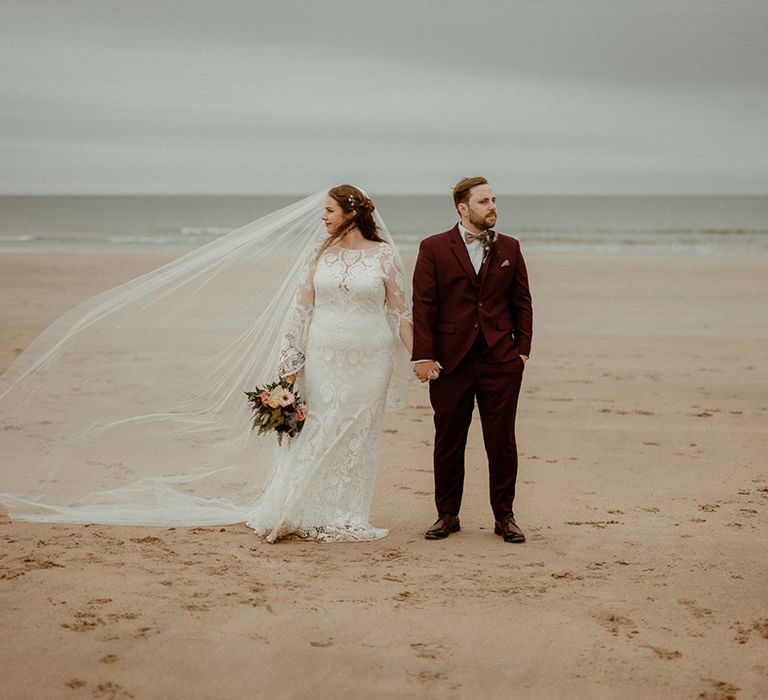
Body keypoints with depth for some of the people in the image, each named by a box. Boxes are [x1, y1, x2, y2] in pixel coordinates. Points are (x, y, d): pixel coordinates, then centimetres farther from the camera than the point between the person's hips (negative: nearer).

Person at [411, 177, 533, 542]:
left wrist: (522, 349, 3)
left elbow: (522, 303, 12)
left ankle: (504, 516, 14)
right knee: (448, 442, 7)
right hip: (450, 361, -1)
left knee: (502, 441, 4)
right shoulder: (434, 248, 1)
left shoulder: (509, 248, 9)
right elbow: (423, 306, -3)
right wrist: (423, 357, -9)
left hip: (500, 361, 2)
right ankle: (447, 515, 18)